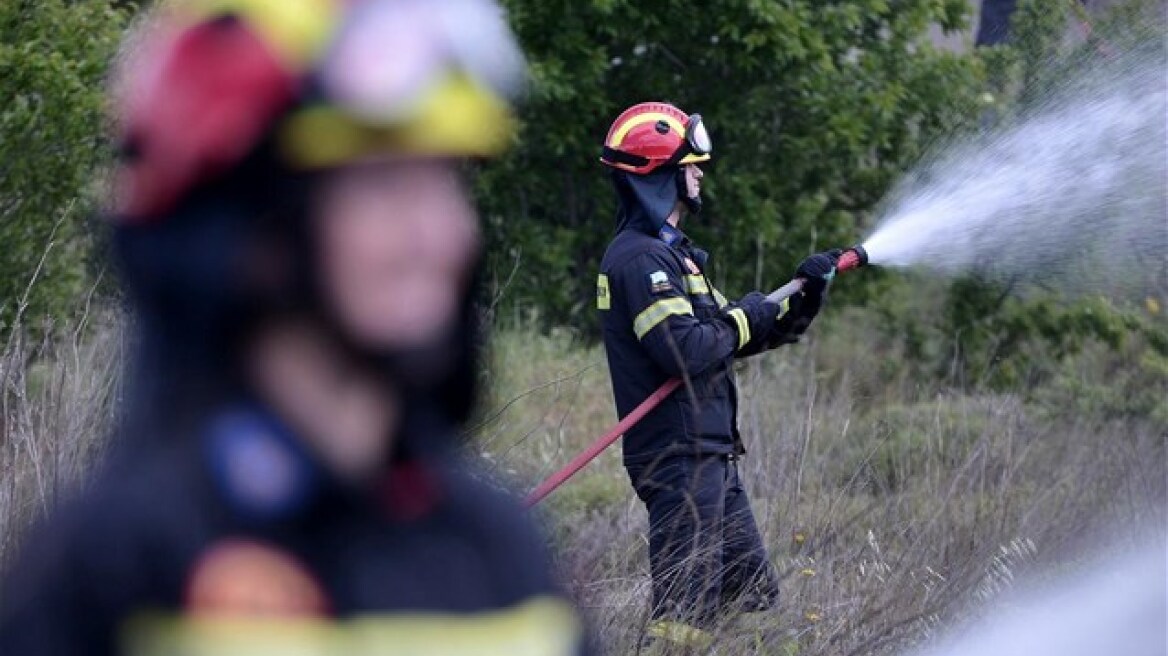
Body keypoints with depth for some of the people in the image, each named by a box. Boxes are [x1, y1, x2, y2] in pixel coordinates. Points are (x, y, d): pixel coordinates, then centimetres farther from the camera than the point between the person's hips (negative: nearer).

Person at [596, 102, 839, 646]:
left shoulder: (670, 252, 20)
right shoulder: (639, 258, -14)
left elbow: (739, 336, 22)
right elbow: (684, 350, -25)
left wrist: (805, 297, 10)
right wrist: (741, 319, -8)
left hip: (710, 455, 11)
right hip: (679, 456, -11)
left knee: (753, 595, 14)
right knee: (683, 614, -13)